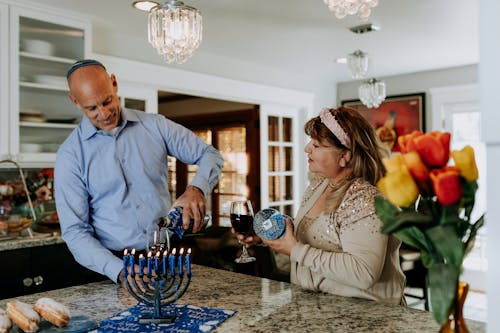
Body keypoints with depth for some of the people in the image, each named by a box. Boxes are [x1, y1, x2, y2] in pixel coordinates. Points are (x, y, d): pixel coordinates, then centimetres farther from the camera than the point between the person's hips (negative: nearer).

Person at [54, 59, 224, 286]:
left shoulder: (154, 126, 3)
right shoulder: (70, 155, -2)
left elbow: (210, 155, 7)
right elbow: (74, 231, -5)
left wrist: (196, 189, -14)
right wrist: (119, 271, -20)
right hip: (112, 265, -1)